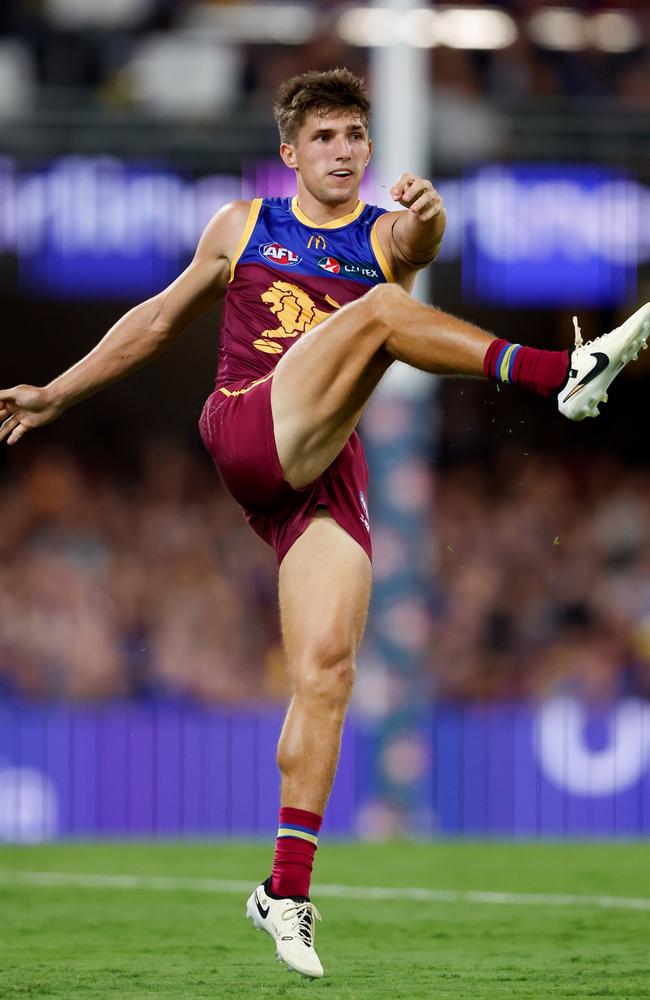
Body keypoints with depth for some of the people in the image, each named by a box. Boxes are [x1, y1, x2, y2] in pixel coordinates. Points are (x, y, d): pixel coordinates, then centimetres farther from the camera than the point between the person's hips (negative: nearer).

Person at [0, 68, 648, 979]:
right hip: (245, 430, -2)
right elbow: (160, 320, 28)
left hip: (328, 469, 2)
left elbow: (417, 241, -13)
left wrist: (426, 215, -38)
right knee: (380, 308, -24)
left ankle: (287, 890, -9)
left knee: (327, 669, -13)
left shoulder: (385, 236, 13)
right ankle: (562, 375, -41)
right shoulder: (242, 228, 17)